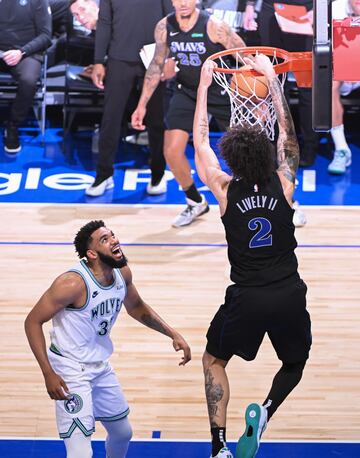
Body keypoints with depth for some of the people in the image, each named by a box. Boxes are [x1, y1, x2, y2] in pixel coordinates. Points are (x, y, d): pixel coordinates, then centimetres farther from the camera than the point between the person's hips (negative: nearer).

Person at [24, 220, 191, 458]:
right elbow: (33, 322, -20)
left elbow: (136, 308, 17)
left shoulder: (122, 273, -4)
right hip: (70, 370, -8)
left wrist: (173, 334, 9)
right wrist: (48, 374, -25)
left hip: (100, 365, 8)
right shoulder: (73, 283, -27)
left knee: (123, 432, 24)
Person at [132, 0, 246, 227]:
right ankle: (196, 203, 15)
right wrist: (142, 104, 5)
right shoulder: (164, 27, -10)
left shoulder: (214, 26, -23)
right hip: (186, 91, 3)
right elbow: (157, 65, 5)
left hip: (220, 91, -3)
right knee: (172, 151, -9)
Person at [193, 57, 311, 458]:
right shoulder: (283, 183, -4)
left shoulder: (225, 190, -5)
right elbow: (287, 131, 10)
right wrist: (272, 78, 17)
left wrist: (203, 86, 15)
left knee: (214, 361, 23)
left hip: (246, 299, -1)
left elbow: (200, 143, 9)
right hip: (289, 296, 1)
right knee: (295, 364, 26)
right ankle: (265, 411, -4)